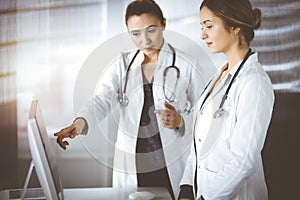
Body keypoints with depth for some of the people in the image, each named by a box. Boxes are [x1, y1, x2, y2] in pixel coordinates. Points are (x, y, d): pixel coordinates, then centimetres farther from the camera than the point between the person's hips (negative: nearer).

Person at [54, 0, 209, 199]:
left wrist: (180, 121, -19)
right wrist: (80, 123, -30)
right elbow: (101, 100, -11)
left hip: (172, 167, -2)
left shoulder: (186, 66, -4)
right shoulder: (122, 66, 4)